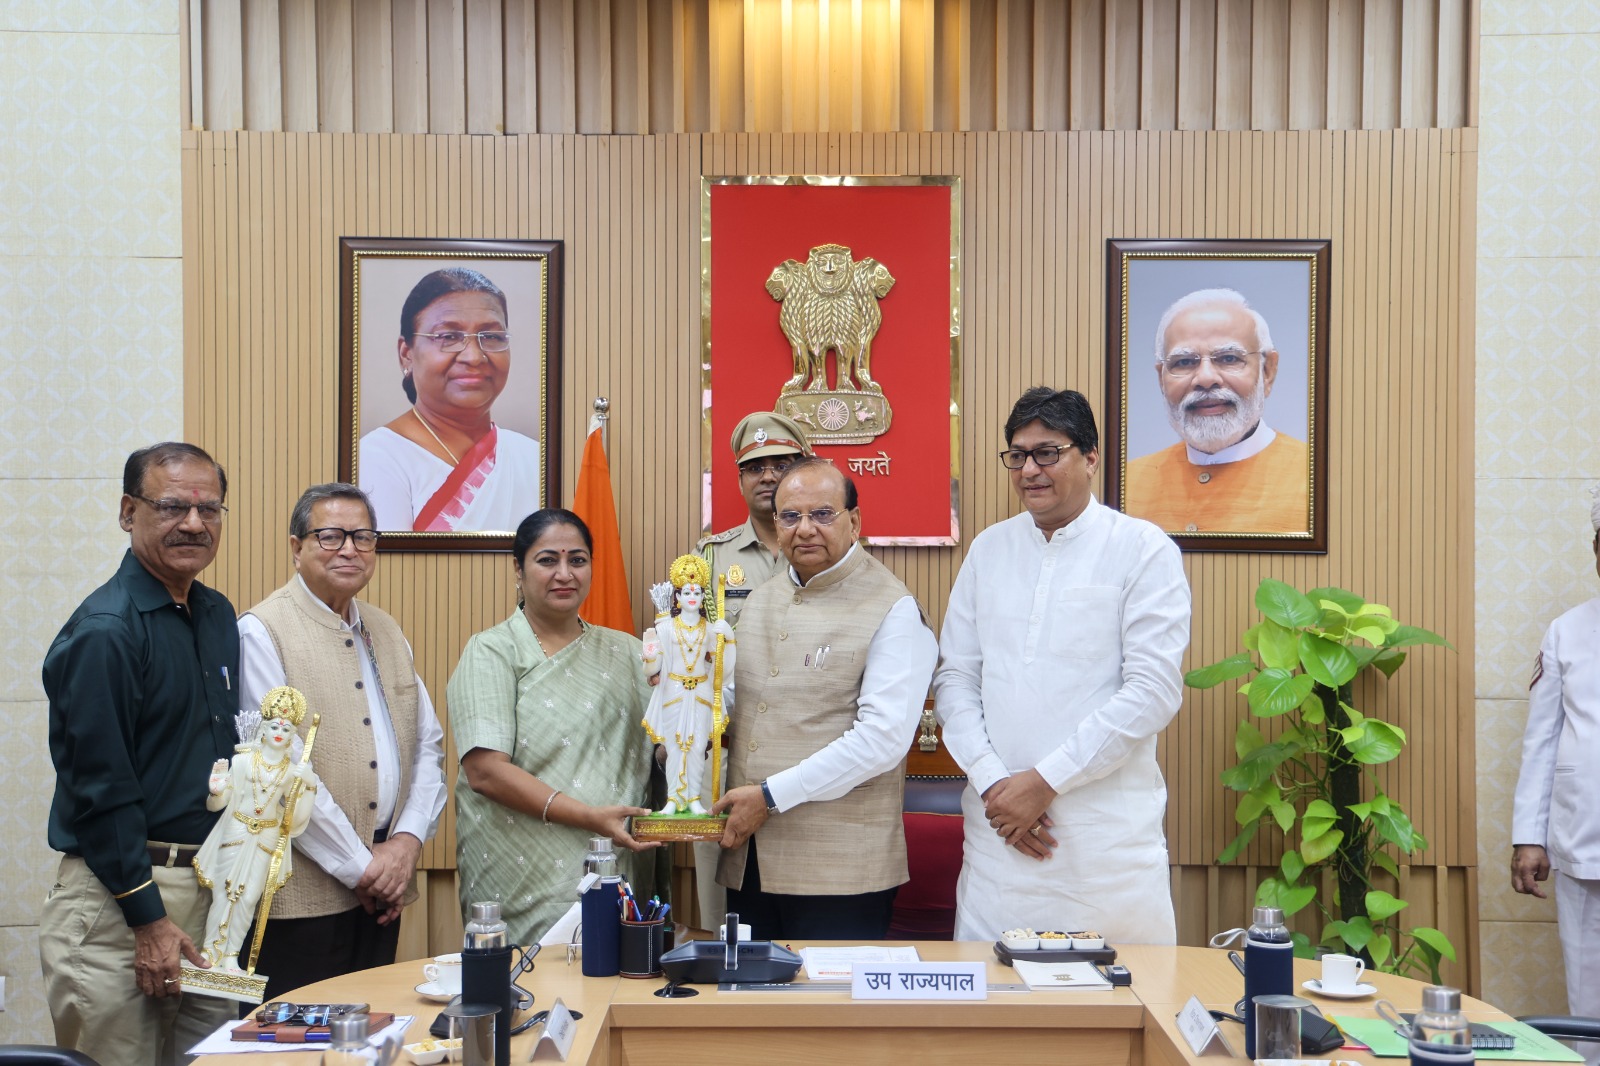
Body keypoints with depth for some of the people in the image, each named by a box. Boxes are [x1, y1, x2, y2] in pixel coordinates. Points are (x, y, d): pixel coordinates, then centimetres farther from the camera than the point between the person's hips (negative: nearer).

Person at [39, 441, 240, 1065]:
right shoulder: (102, 631, -13)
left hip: (211, 890, 7)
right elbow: (99, 786, -16)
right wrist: (149, 919, -15)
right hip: (119, 896, -7)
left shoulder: (219, 617, 11)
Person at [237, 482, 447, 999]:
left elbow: (427, 744, 14)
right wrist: (358, 864, -13)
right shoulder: (262, 632, -8)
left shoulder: (387, 633, 15)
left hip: (381, 891, 7)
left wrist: (407, 840, -2)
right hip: (302, 896, -6)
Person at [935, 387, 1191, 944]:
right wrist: (992, 782, -6)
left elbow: (1153, 691, -9)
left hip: (1107, 833, -3)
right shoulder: (988, 549, 11)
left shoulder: (1144, 550, -2)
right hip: (998, 826, 4)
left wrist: (1045, 780, -12)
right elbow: (954, 678, 8)